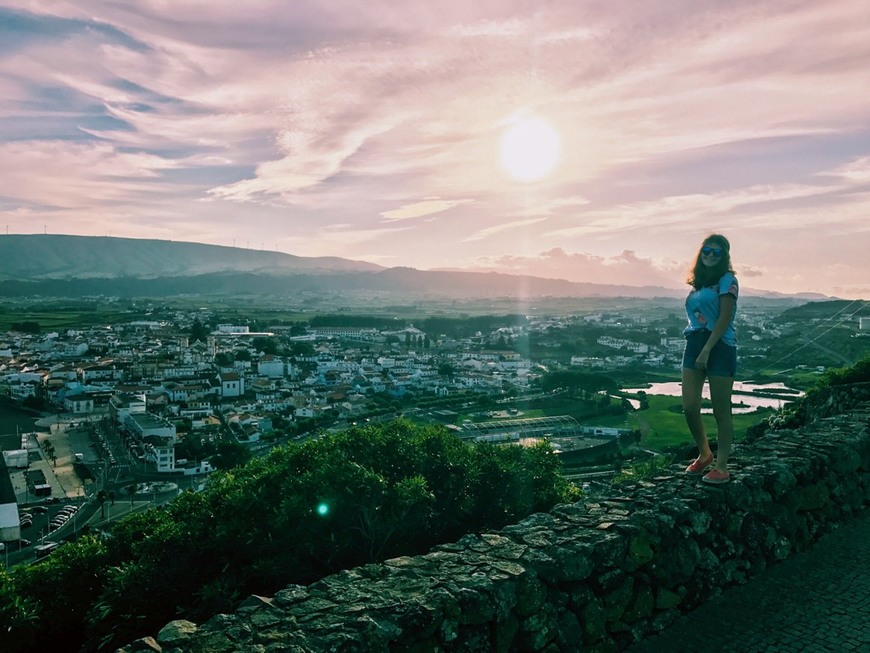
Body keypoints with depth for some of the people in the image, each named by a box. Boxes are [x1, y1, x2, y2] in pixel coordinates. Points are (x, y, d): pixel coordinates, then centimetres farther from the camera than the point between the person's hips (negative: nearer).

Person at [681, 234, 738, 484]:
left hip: (720, 347, -6)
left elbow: (724, 318, -12)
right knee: (689, 407, 2)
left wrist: (707, 350, -18)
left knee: (721, 411, 1)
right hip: (694, 344, 6)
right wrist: (696, 348, 10)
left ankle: (721, 466, 11)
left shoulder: (727, 280, -4)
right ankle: (704, 455, 23)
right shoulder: (698, 282, 16)